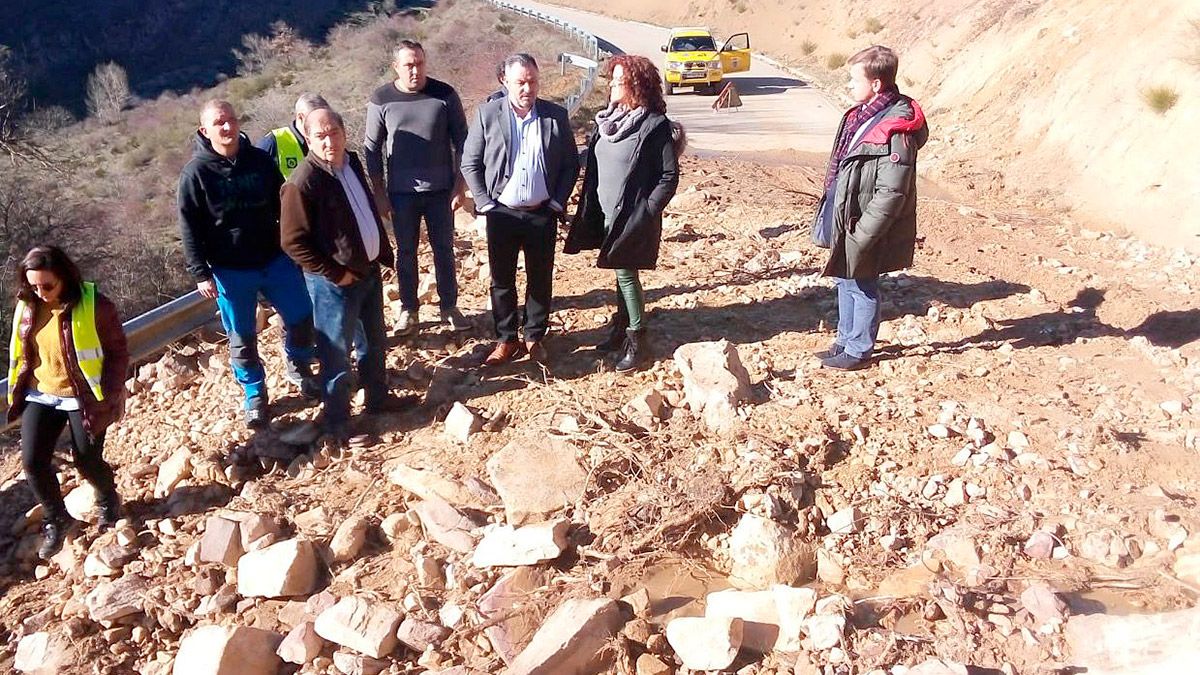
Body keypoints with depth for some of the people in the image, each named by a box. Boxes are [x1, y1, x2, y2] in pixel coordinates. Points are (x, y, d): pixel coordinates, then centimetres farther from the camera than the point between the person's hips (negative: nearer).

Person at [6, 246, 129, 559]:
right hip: (40, 395, 5)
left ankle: (109, 500, 38)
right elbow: (19, 353, 11)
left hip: (84, 398, -5)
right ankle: (56, 519, 22)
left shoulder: (94, 305, -19)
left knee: (87, 462, 5)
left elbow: (117, 352, -13)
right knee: (32, 461, 0)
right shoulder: (27, 307, -3)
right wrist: (17, 393, 9)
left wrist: (108, 397, -18)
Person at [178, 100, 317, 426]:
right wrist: (201, 274, -11)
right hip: (230, 271, -3)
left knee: (302, 317, 10)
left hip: (275, 259, 3)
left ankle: (298, 367, 39)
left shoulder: (259, 160, -1)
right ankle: (255, 394, 28)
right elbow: (189, 228, -8)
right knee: (242, 337, 8)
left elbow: (282, 203, 9)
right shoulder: (196, 172, -10)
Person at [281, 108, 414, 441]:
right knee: (335, 353, 5)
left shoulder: (351, 163, 3)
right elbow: (293, 242, -21)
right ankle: (337, 421, 19)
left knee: (375, 340, 22)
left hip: (369, 270, 8)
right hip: (335, 282, -8)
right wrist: (334, 274, -18)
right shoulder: (302, 182, -21)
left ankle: (378, 398, 40)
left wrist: (384, 253, 12)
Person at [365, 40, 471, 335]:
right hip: (401, 192, 0)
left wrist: (459, 185, -4)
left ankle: (449, 307, 25)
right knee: (405, 252, 11)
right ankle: (408, 310, 25)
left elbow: (461, 140, -1)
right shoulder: (381, 100, -6)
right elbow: (372, 149, 1)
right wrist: (379, 194, -2)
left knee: (444, 249, 11)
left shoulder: (445, 94, -6)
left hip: (440, 190, 0)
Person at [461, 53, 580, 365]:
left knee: (540, 280, 9)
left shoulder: (556, 115, -1)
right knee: (501, 280, 8)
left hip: (542, 214, 0)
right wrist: (485, 203, -6)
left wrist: (557, 202, -2)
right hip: (501, 213, 0)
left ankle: (535, 337, 25)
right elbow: (470, 164, 1)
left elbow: (571, 163, 5)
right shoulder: (487, 114, -3)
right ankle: (506, 340, 22)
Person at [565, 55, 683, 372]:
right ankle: (621, 327, 30)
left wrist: (646, 212, -17)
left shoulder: (655, 126, -14)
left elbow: (669, 177, -13)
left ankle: (636, 340, 11)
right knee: (621, 272, 16)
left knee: (626, 272, -2)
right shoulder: (608, 119, 7)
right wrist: (589, 209, 9)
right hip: (607, 214, 7)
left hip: (634, 217, -6)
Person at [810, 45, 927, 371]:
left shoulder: (895, 131, -23)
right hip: (845, 219, 9)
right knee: (846, 281, 19)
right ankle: (845, 341, 35)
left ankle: (858, 351, 21)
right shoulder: (862, 114, 6)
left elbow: (891, 194, -24)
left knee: (861, 286, 5)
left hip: (864, 228, -9)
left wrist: (860, 236, -23)